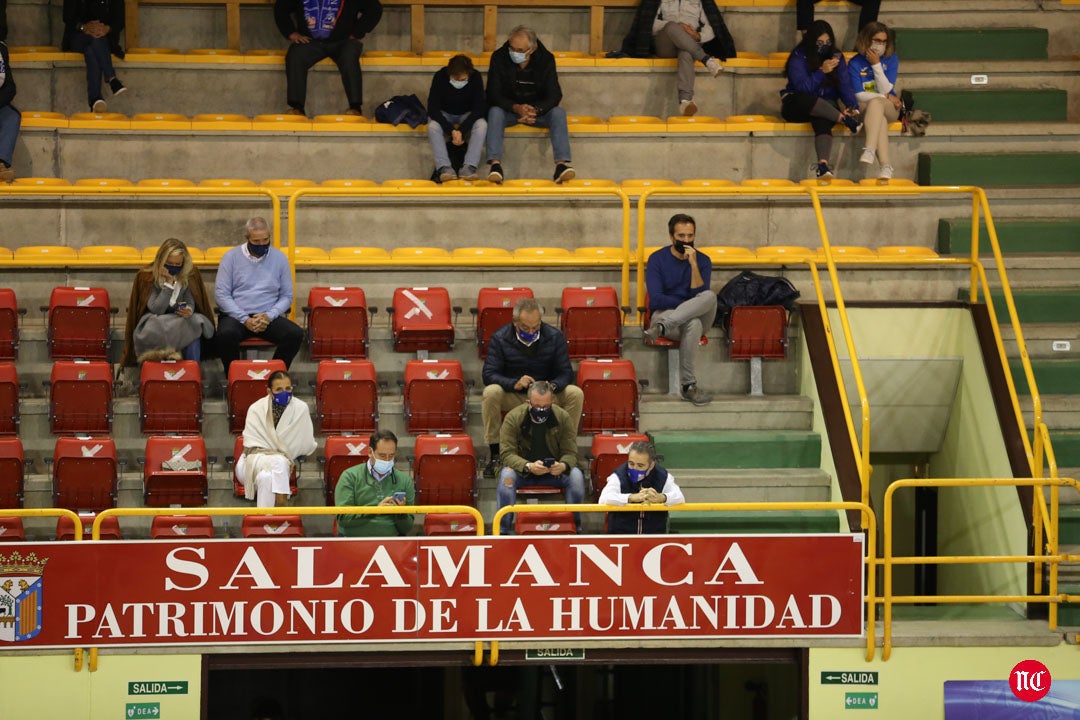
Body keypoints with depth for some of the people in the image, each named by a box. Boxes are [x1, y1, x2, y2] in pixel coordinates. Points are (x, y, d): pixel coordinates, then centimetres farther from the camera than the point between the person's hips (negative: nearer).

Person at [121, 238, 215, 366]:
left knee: (193, 324, -32)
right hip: (155, 323, -3)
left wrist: (189, 310, -24)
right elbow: (156, 310, -18)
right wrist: (169, 283, -23)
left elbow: (190, 302, 1)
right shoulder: (147, 276, -11)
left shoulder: (190, 274, -2)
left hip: (180, 321, 3)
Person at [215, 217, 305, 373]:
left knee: (295, 334, -27)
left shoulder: (279, 258, 9)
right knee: (226, 335, -36)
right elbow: (221, 294, -1)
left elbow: (286, 296, 11)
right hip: (236, 316, -2)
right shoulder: (231, 257, 4)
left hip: (269, 317, 2)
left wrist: (269, 316, -9)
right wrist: (245, 320, -13)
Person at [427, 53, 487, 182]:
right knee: (433, 126, -34)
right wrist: (451, 130, -34)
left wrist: (461, 131, -32)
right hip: (444, 115, -1)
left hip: (467, 115, 1)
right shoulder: (440, 77, -23)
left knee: (482, 125, -31)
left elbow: (479, 108, -21)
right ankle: (444, 167, -41)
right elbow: (432, 108, -24)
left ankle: (469, 167, -38)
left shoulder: (476, 78, -21)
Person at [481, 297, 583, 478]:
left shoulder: (554, 337, -6)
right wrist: (514, 383, -35)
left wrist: (553, 386, -31)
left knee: (575, 394, -25)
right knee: (491, 393, -34)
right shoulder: (500, 339, -10)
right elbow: (489, 374, -15)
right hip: (512, 397, -1)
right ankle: (495, 455, -23)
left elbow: (566, 373, -6)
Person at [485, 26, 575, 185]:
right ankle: (495, 163, -45)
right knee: (495, 112, -33)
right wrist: (516, 108, -33)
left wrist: (535, 110, -33)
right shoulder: (499, 57, -12)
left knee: (558, 113, -28)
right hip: (508, 109, -1)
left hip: (538, 110, 1)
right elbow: (493, 94, -15)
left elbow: (554, 95, -12)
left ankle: (562, 164, -41)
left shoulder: (546, 59, -10)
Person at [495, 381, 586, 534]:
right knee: (507, 475, -34)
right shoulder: (513, 418, -13)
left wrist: (563, 466, -33)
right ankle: (503, 530, -25)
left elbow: (570, 453, -7)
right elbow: (508, 454, -17)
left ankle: (575, 526, -12)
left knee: (576, 475, -28)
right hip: (523, 470, -1)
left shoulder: (563, 418, -8)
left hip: (554, 470, 1)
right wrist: (528, 467, -38)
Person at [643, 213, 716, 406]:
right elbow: (656, 299, -10)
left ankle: (661, 327, -43)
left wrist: (693, 264, -17)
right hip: (664, 314, -2)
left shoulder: (702, 261, 6)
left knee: (709, 296, -32)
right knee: (693, 323, -38)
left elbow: (699, 294, -9)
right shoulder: (657, 259, 0)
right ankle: (688, 385, -38)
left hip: (698, 316, 2)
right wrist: (690, 305, -12)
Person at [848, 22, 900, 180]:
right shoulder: (855, 64, 1)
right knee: (879, 118, -35)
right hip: (864, 109, 0)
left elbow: (886, 89, -6)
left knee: (875, 103, -36)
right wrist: (886, 97, -9)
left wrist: (876, 65, -12)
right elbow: (858, 95, -4)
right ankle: (885, 165, -48)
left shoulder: (891, 60, 5)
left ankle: (870, 149, -53)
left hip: (890, 108, 0)